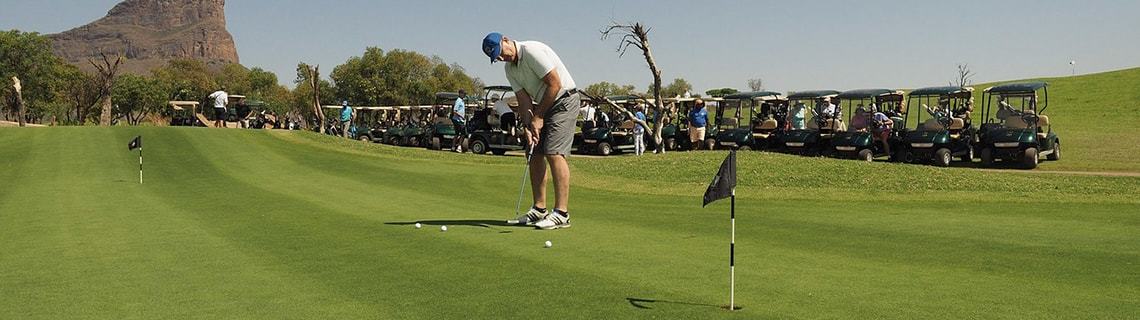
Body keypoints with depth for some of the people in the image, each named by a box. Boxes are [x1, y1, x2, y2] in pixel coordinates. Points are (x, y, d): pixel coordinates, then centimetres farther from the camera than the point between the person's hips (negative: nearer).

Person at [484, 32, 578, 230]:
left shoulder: (532, 51, -20)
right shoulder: (509, 68, 6)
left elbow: (555, 84, -21)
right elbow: (524, 100, 3)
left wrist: (538, 117, -14)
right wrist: (528, 127, -13)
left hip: (564, 100, -9)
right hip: (544, 105, 9)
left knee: (554, 153, -18)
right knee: (535, 154, 6)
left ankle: (562, 213, -18)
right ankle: (539, 208, 13)